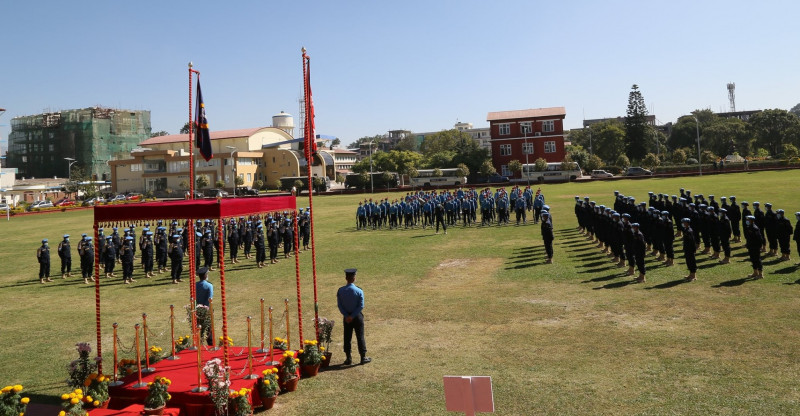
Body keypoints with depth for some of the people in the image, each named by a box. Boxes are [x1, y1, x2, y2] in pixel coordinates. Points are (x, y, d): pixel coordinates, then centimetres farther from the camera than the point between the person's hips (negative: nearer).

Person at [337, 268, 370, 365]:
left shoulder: (341, 290, -7)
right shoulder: (359, 291, -14)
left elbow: (339, 305, -7)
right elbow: (361, 306, -16)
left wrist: (346, 316, -8)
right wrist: (352, 316, -12)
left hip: (346, 317, 2)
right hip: (357, 316, -2)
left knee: (347, 337, 11)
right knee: (360, 337, 8)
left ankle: (348, 358, 17)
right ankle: (363, 357, 15)